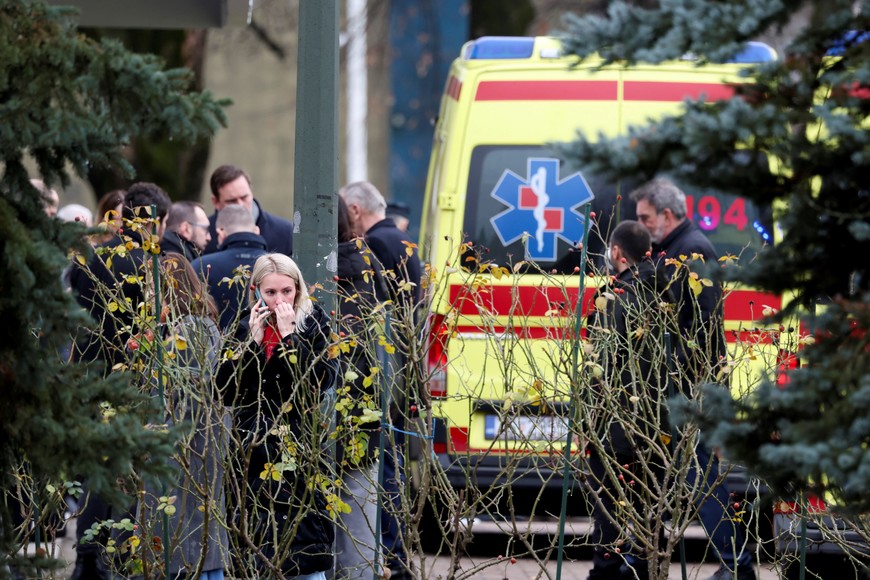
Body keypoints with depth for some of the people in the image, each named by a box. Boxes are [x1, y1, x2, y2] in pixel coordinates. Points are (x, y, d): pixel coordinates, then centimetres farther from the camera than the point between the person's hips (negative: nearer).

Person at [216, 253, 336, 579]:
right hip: (256, 453, 2)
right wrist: (253, 342, -9)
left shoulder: (313, 324, 2)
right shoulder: (244, 330, 7)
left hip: (303, 453, -2)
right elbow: (228, 393, -1)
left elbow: (322, 380, -12)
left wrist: (288, 335, -15)